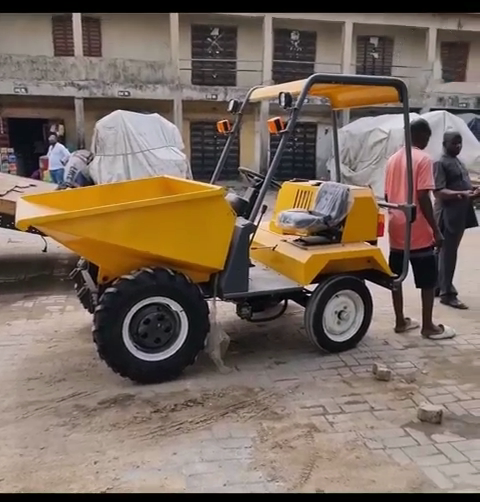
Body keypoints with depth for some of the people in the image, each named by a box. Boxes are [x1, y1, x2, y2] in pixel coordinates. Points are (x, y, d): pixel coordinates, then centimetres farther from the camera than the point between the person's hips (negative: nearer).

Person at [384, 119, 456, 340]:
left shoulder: (393, 159, 10)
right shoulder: (423, 159, -12)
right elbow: (423, 197, -18)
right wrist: (436, 230, -14)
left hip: (396, 228, 7)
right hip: (418, 231, -7)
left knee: (396, 276, 12)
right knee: (428, 279, 4)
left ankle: (400, 321, 20)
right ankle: (428, 326, 11)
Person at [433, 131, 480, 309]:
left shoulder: (459, 162, 18)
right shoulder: (440, 164, -11)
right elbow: (438, 192, -19)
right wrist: (462, 194, -30)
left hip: (460, 214, 9)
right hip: (448, 214, -9)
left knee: (444, 252, 15)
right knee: (447, 253, -5)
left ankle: (438, 286, 25)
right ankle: (447, 293, 1)